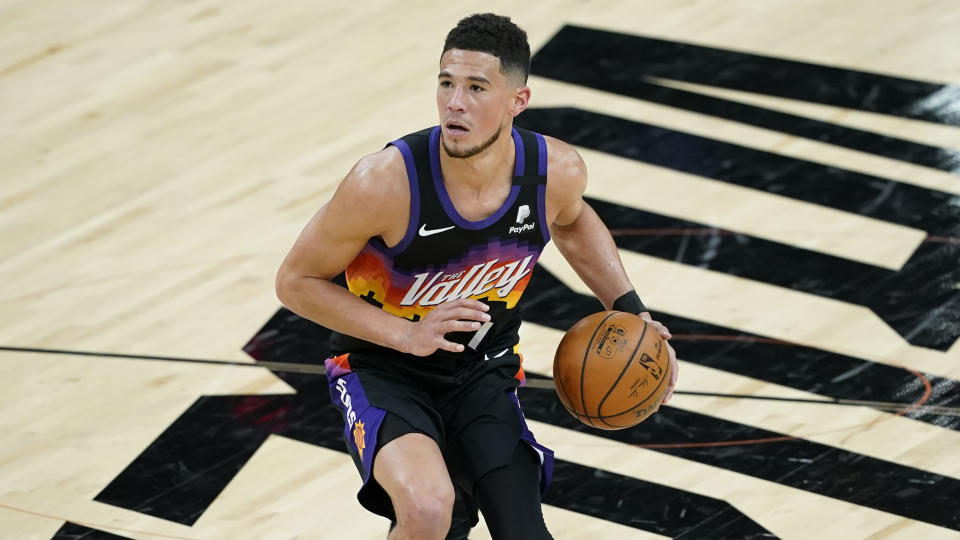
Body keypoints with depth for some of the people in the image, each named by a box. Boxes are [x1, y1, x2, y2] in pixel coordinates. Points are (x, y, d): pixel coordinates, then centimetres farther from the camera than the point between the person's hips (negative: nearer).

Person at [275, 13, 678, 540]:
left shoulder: (556, 171, -16)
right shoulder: (386, 182, -29)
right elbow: (296, 281, -16)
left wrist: (629, 310, 0)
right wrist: (409, 335, -25)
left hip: (484, 373, 5)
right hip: (382, 369, -4)